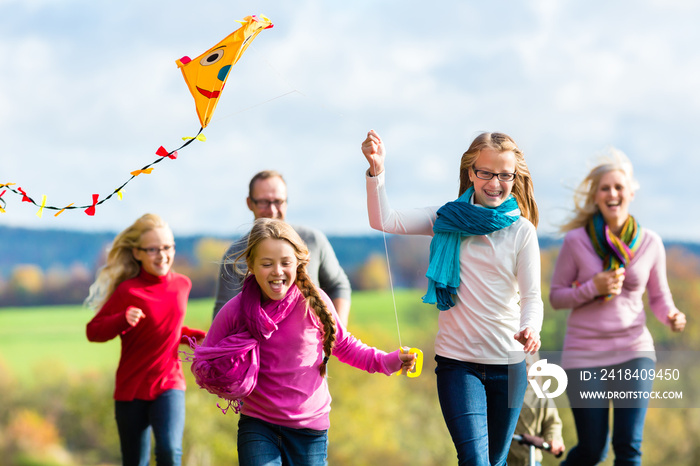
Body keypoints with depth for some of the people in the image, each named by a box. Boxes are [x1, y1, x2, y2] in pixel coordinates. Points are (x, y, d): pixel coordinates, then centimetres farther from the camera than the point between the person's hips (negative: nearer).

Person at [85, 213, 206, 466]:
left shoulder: (182, 284, 2)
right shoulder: (128, 291, -12)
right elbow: (93, 331, -10)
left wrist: (194, 336, 3)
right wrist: (123, 320, -27)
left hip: (169, 384, 2)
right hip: (131, 388, -2)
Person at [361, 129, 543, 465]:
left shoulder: (521, 230, -1)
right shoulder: (448, 219, 2)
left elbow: (532, 296, -7)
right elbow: (385, 222, -8)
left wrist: (530, 328, -30)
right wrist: (376, 170, -24)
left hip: (508, 362, 1)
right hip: (457, 360, -1)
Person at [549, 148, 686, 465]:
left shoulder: (649, 243, 0)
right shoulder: (576, 242, -6)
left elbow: (659, 297, 11)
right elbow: (556, 297, 1)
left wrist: (671, 316, -11)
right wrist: (593, 288, -17)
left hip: (634, 351, 1)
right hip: (585, 354, -1)